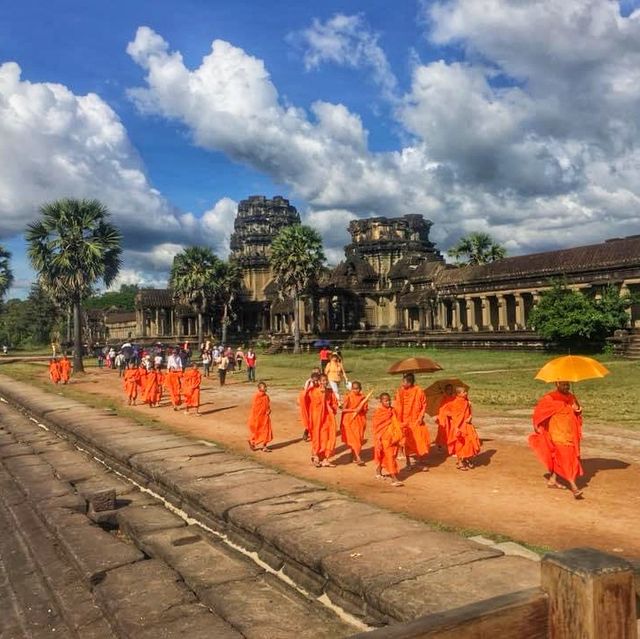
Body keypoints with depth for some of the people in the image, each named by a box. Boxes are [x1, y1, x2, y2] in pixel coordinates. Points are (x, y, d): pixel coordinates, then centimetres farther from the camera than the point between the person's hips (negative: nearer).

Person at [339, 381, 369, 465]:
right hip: (350, 420, -4)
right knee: (353, 439, -9)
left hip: (359, 421, 4)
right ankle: (358, 458, -13)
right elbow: (343, 409, -11)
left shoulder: (362, 397, 2)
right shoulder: (348, 396, -8)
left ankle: (353, 456, 21)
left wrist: (361, 409, -14)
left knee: (358, 439, 6)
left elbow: (366, 409, 8)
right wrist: (354, 410, -21)